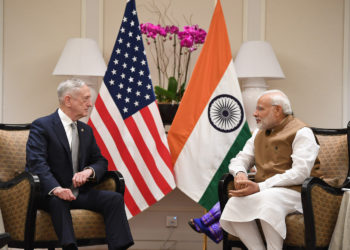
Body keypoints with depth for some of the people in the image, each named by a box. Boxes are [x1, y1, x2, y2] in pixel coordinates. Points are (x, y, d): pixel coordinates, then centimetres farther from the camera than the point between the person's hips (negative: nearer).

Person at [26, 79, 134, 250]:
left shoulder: (86, 130, 16)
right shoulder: (41, 126, -7)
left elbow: (101, 161, 16)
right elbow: (37, 163, -20)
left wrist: (89, 171, -10)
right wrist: (56, 188, -38)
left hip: (79, 192, 6)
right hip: (48, 193, -6)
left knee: (115, 198, -17)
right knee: (58, 200, -39)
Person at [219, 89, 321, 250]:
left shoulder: (301, 133, -3)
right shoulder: (259, 134, 23)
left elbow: (300, 173, -15)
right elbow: (239, 160, 24)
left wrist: (260, 187, -21)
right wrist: (239, 173, -4)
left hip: (294, 192, -6)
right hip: (263, 192, 6)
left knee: (268, 199, -38)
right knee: (235, 203, -25)